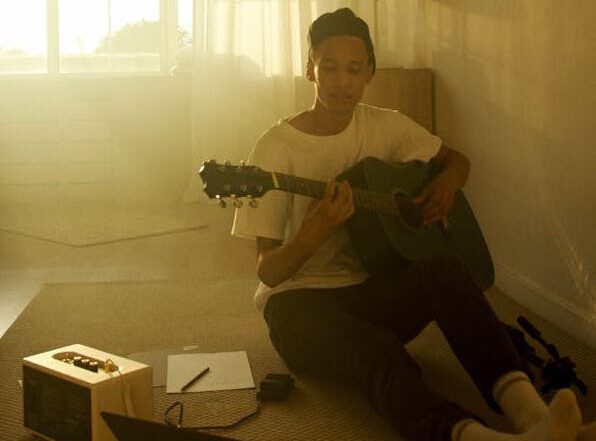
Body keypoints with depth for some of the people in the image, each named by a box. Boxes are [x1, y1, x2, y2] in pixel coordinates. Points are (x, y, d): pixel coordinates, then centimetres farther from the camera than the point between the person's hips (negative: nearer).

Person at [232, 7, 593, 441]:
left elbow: (456, 159, 23)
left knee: (445, 270, -31)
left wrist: (447, 182, -2)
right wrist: (315, 232, -32)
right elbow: (269, 271, -10)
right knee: (378, 351, -38)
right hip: (300, 299, -4)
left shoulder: (385, 127, 6)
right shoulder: (277, 146, -8)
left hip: (370, 290, 4)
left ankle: (526, 406, -47)